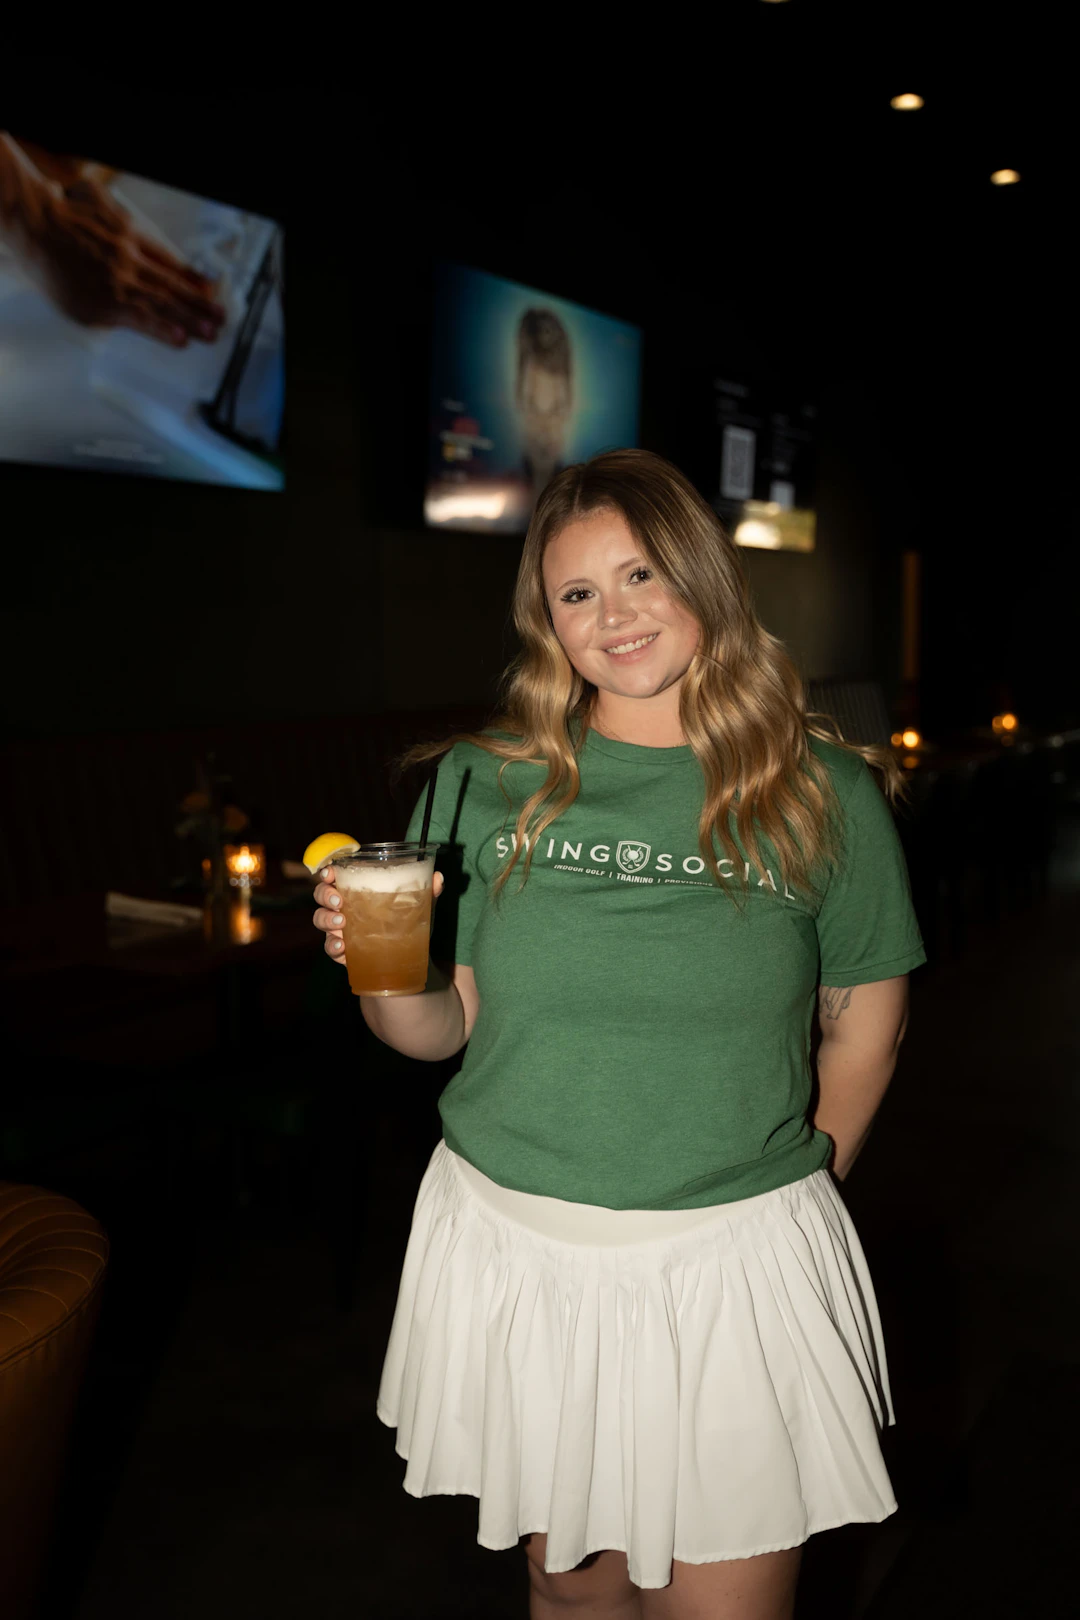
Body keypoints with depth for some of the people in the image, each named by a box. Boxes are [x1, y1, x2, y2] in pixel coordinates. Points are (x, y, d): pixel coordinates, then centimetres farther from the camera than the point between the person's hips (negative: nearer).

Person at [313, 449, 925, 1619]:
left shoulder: (825, 795, -3)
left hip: (734, 1260, -1)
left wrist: (795, 1189, 8)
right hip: (513, 1250, 2)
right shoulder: (484, 785, 0)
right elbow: (441, 1027, 2)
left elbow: (863, 1028, 6)